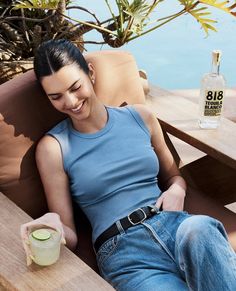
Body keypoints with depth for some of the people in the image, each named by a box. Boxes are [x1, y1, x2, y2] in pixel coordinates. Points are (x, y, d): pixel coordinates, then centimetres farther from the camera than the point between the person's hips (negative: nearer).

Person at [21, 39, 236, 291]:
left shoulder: (139, 117, 14)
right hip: (122, 250, -4)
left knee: (198, 227, -34)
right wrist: (55, 228, -19)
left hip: (173, 225, 4)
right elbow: (69, 237, 5)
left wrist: (177, 191, 3)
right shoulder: (53, 147, 5)